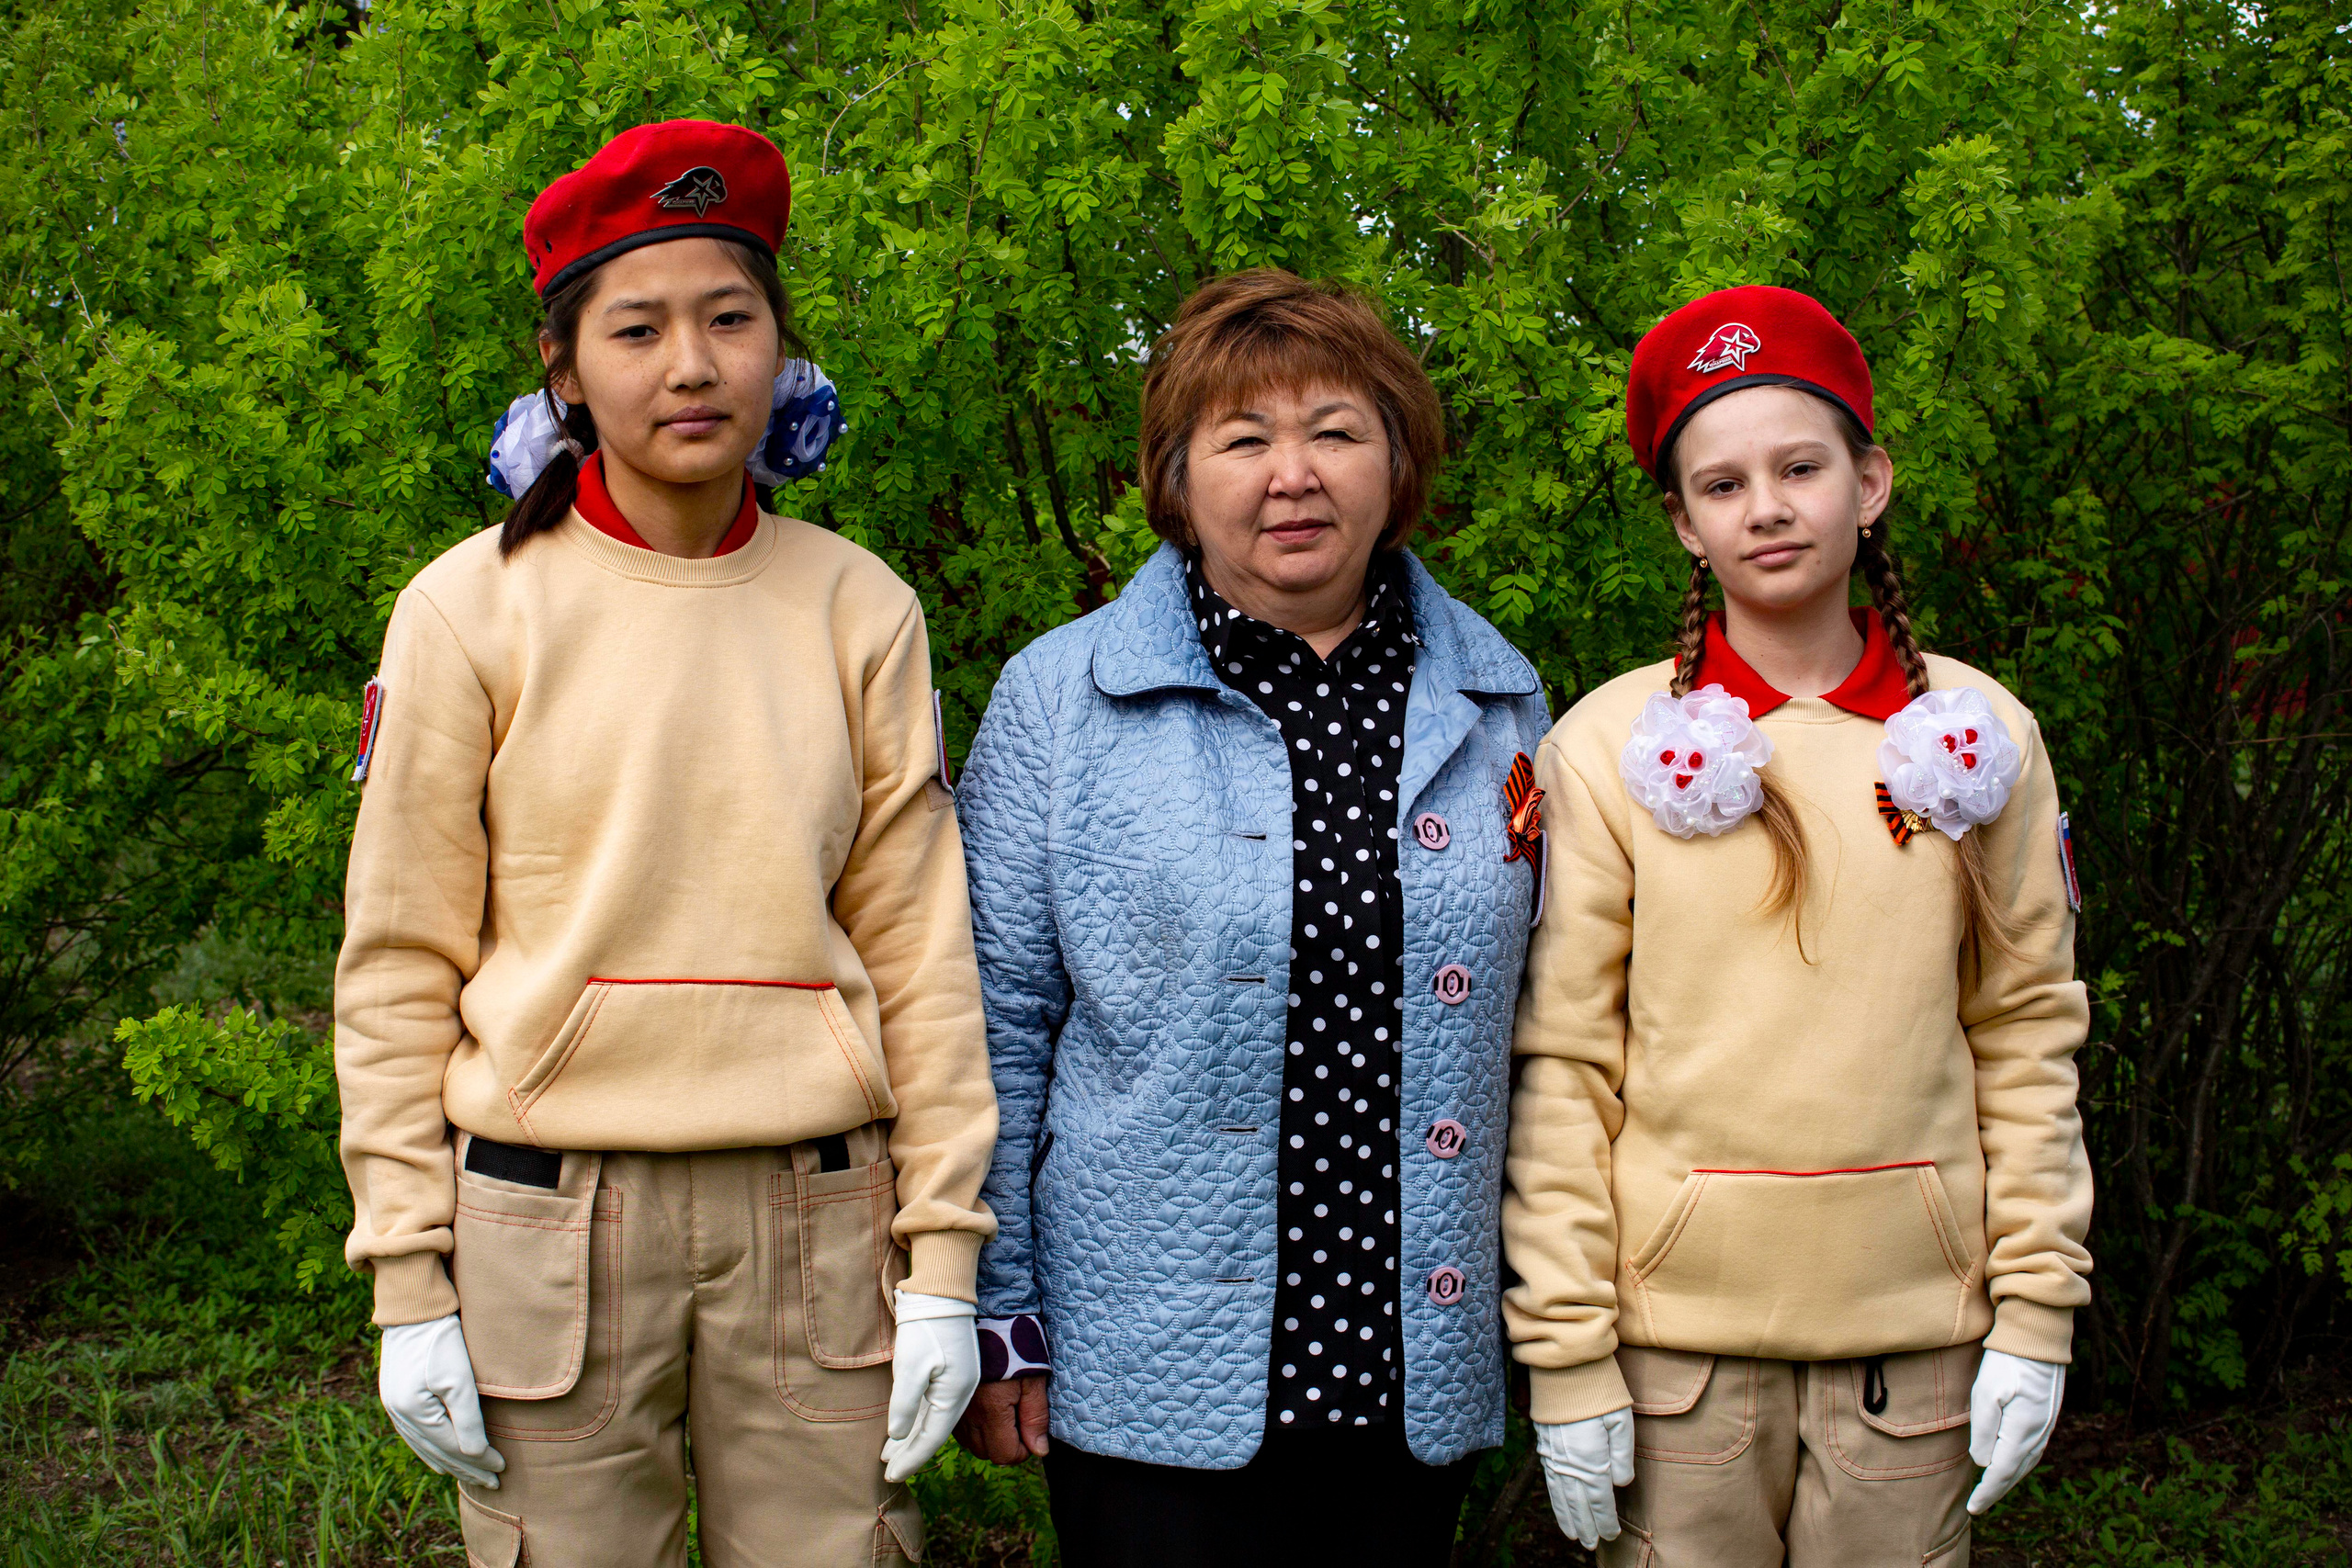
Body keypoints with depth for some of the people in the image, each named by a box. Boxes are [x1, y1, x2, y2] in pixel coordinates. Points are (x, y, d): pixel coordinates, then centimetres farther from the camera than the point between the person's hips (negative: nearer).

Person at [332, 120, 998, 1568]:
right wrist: (411, 1283, -2)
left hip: (815, 1221, 2)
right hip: (546, 1218, -1)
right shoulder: (472, 611, -1)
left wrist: (944, 1256, 1)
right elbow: (399, 966, 1)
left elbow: (918, 948, 5)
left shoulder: (862, 611, 5)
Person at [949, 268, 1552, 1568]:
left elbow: (1532, 1026, 13)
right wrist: (997, 1321, -3)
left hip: (1418, 1372, 3)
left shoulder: (1496, 704, 7)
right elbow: (998, 1024, -1)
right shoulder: (1061, 698, -2)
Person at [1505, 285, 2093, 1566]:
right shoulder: (1611, 747, -2)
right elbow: (1562, 1062, -3)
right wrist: (1567, 1353, -7)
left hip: (1918, 1323, 2)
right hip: (1677, 1327, -1)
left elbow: (2026, 1036, 7)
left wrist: (2036, 1313, 2)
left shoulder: (1981, 738, 4)